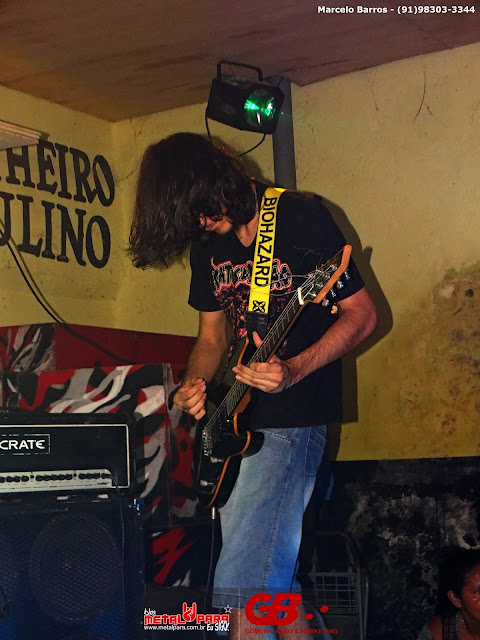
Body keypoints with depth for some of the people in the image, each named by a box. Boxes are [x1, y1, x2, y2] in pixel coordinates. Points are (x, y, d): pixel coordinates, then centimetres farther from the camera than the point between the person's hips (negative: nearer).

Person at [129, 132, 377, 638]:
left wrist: (294, 370, -23)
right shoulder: (207, 243, 10)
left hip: (293, 413, -8)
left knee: (242, 584, -15)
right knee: (272, 571, 12)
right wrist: (194, 385, -3)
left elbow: (362, 314, -9)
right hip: (234, 421, 8)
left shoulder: (302, 219, -10)